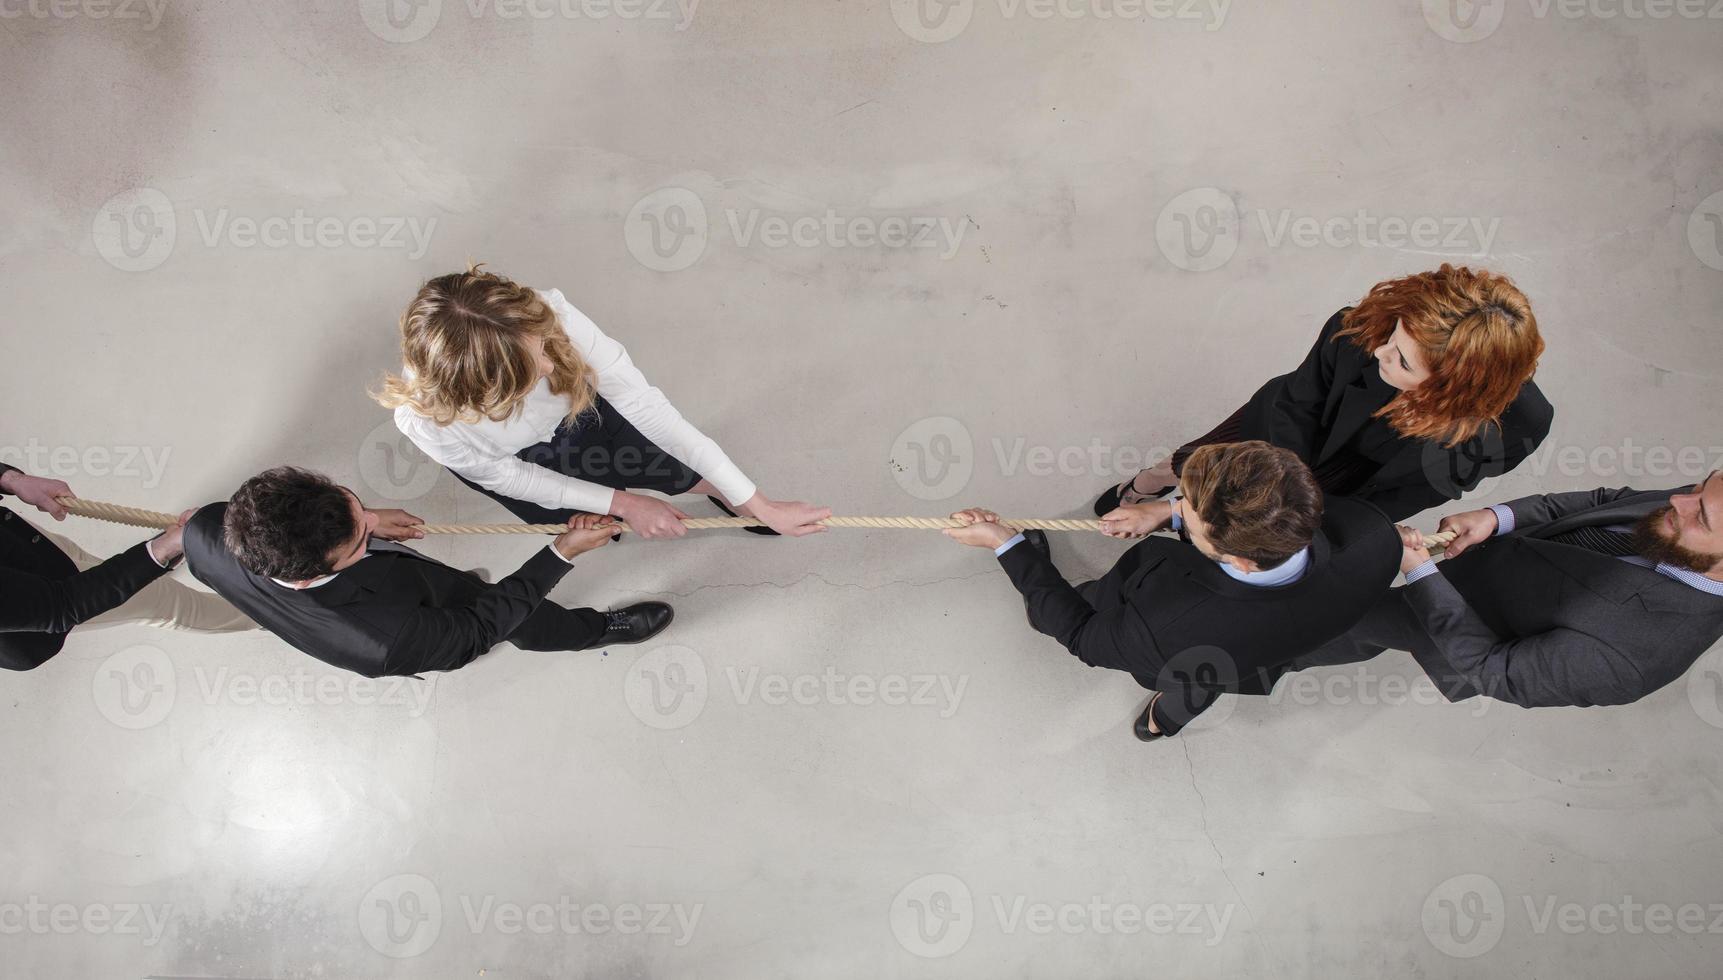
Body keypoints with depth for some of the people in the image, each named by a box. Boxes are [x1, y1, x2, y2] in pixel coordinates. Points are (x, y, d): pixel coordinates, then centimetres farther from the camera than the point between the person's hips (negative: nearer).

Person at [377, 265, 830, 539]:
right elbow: (509, 478, -22)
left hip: (573, 410, 1)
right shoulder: (426, 421, -42)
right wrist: (621, 503, -18)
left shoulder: (547, 316, -43)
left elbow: (645, 404, -38)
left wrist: (759, 504, -36)